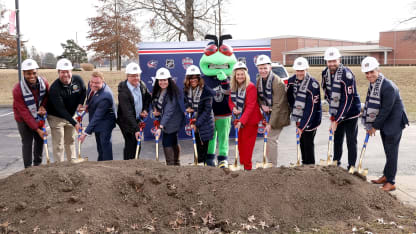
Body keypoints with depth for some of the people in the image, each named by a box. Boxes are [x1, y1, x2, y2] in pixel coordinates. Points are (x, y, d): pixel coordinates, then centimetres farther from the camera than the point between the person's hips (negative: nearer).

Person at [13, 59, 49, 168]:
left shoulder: (43, 83, -15)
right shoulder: (18, 89, -27)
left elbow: (47, 95, 6)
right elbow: (24, 113, -25)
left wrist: (43, 106, -17)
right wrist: (37, 129, -26)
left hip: (39, 117, 5)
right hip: (23, 119, -4)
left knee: (40, 140, 11)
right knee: (27, 143, -3)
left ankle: (37, 164, 28)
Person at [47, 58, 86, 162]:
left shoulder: (78, 80, -12)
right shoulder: (54, 88, -27)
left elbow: (84, 91, 12)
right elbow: (61, 109, -29)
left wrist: (80, 104, -5)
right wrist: (74, 123, -33)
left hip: (71, 115, 5)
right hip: (56, 117, -5)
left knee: (70, 141, 18)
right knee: (58, 145, -3)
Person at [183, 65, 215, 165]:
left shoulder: (206, 91, -17)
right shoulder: (186, 90, 1)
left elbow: (207, 110, -16)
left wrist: (197, 123, -19)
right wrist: (188, 108, -6)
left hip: (204, 123, -6)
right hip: (195, 123, 6)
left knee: (203, 149, -5)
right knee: (198, 148, 10)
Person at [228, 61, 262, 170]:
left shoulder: (251, 87, -19)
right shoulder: (233, 87, 3)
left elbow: (250, 106, -23)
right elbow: (230, 100, 12)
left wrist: (241, 121, -30)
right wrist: (233, 108, -12)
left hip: (250, 119, -7)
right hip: (239, 118, 7)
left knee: (247, 143, -2)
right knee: (240, 142, 14)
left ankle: (247, 167, 9)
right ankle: (241, 164, 28)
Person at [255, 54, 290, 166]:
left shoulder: (278, 83, -24)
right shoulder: (259, 79, -1)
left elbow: (277, 105, -24)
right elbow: (259, 95, 13)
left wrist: (271, 123, -24)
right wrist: (262, 105, -9)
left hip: (278, 115, -7)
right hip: (267, 113, 7)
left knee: (272, 139, -8)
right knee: (272, 139, 15)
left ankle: (272, 165, 2)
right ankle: (271, 163, 27)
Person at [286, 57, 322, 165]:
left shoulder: (313, 84, -23)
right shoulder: (291, 80, -4)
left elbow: (311, 108, -25)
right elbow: (289, 98, 10)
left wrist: (302, 126, -26)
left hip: (311, 119, -6)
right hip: (298, 118, 6)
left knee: (308, 143, -4)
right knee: (301, 142, 13)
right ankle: (304, 163, 28)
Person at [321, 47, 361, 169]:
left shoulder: (346, 74, -24)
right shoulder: (325, 73, -3)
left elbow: (347, 99, -25)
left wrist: (337, 120, -26)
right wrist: (333, 114, 5)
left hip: (350, 112, -6)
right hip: (336, 112, 6)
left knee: (351, 141, 0)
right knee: (337, 139, 14)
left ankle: (351, 166, 12)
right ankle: (336, 163, 27)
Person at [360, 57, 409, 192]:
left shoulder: (388, 87, -24)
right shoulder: (373, 84, 3)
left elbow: (386, 110, -22)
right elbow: (371, 105, 9)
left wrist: (375, 126, -15)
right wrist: (370, 125, 6)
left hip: (394, 122, -8)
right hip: (384, 123, 8)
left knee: (391, 152, -3)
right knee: (388, 151, 17)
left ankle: (390, 183, 5)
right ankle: (386, 176, 28)